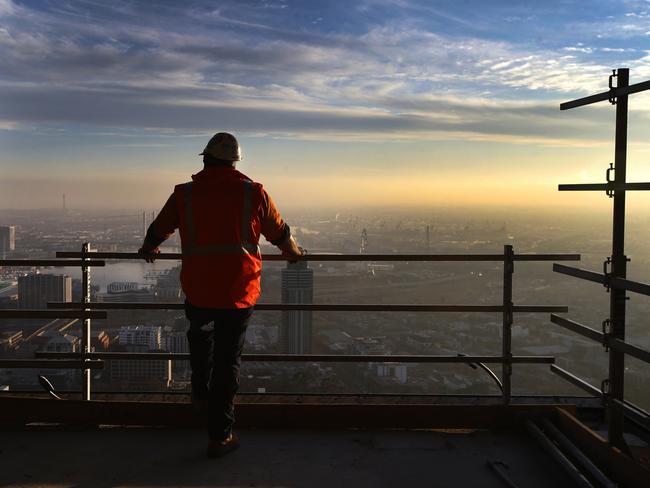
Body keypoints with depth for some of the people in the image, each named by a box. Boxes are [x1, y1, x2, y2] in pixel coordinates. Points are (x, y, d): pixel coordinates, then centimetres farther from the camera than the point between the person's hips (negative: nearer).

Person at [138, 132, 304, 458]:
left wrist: (148, 250, 36)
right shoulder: (253, 192, -2)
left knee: (200, 334, 33)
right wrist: (293, 251, 33)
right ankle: (219, 436, 14)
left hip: (197, 289, 1)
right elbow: (280, 233, 12)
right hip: (238, 290, -1)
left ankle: (200, 392, 35)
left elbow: (158, 231, 14)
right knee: (228, 360, 7)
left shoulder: (184, 194, 0)